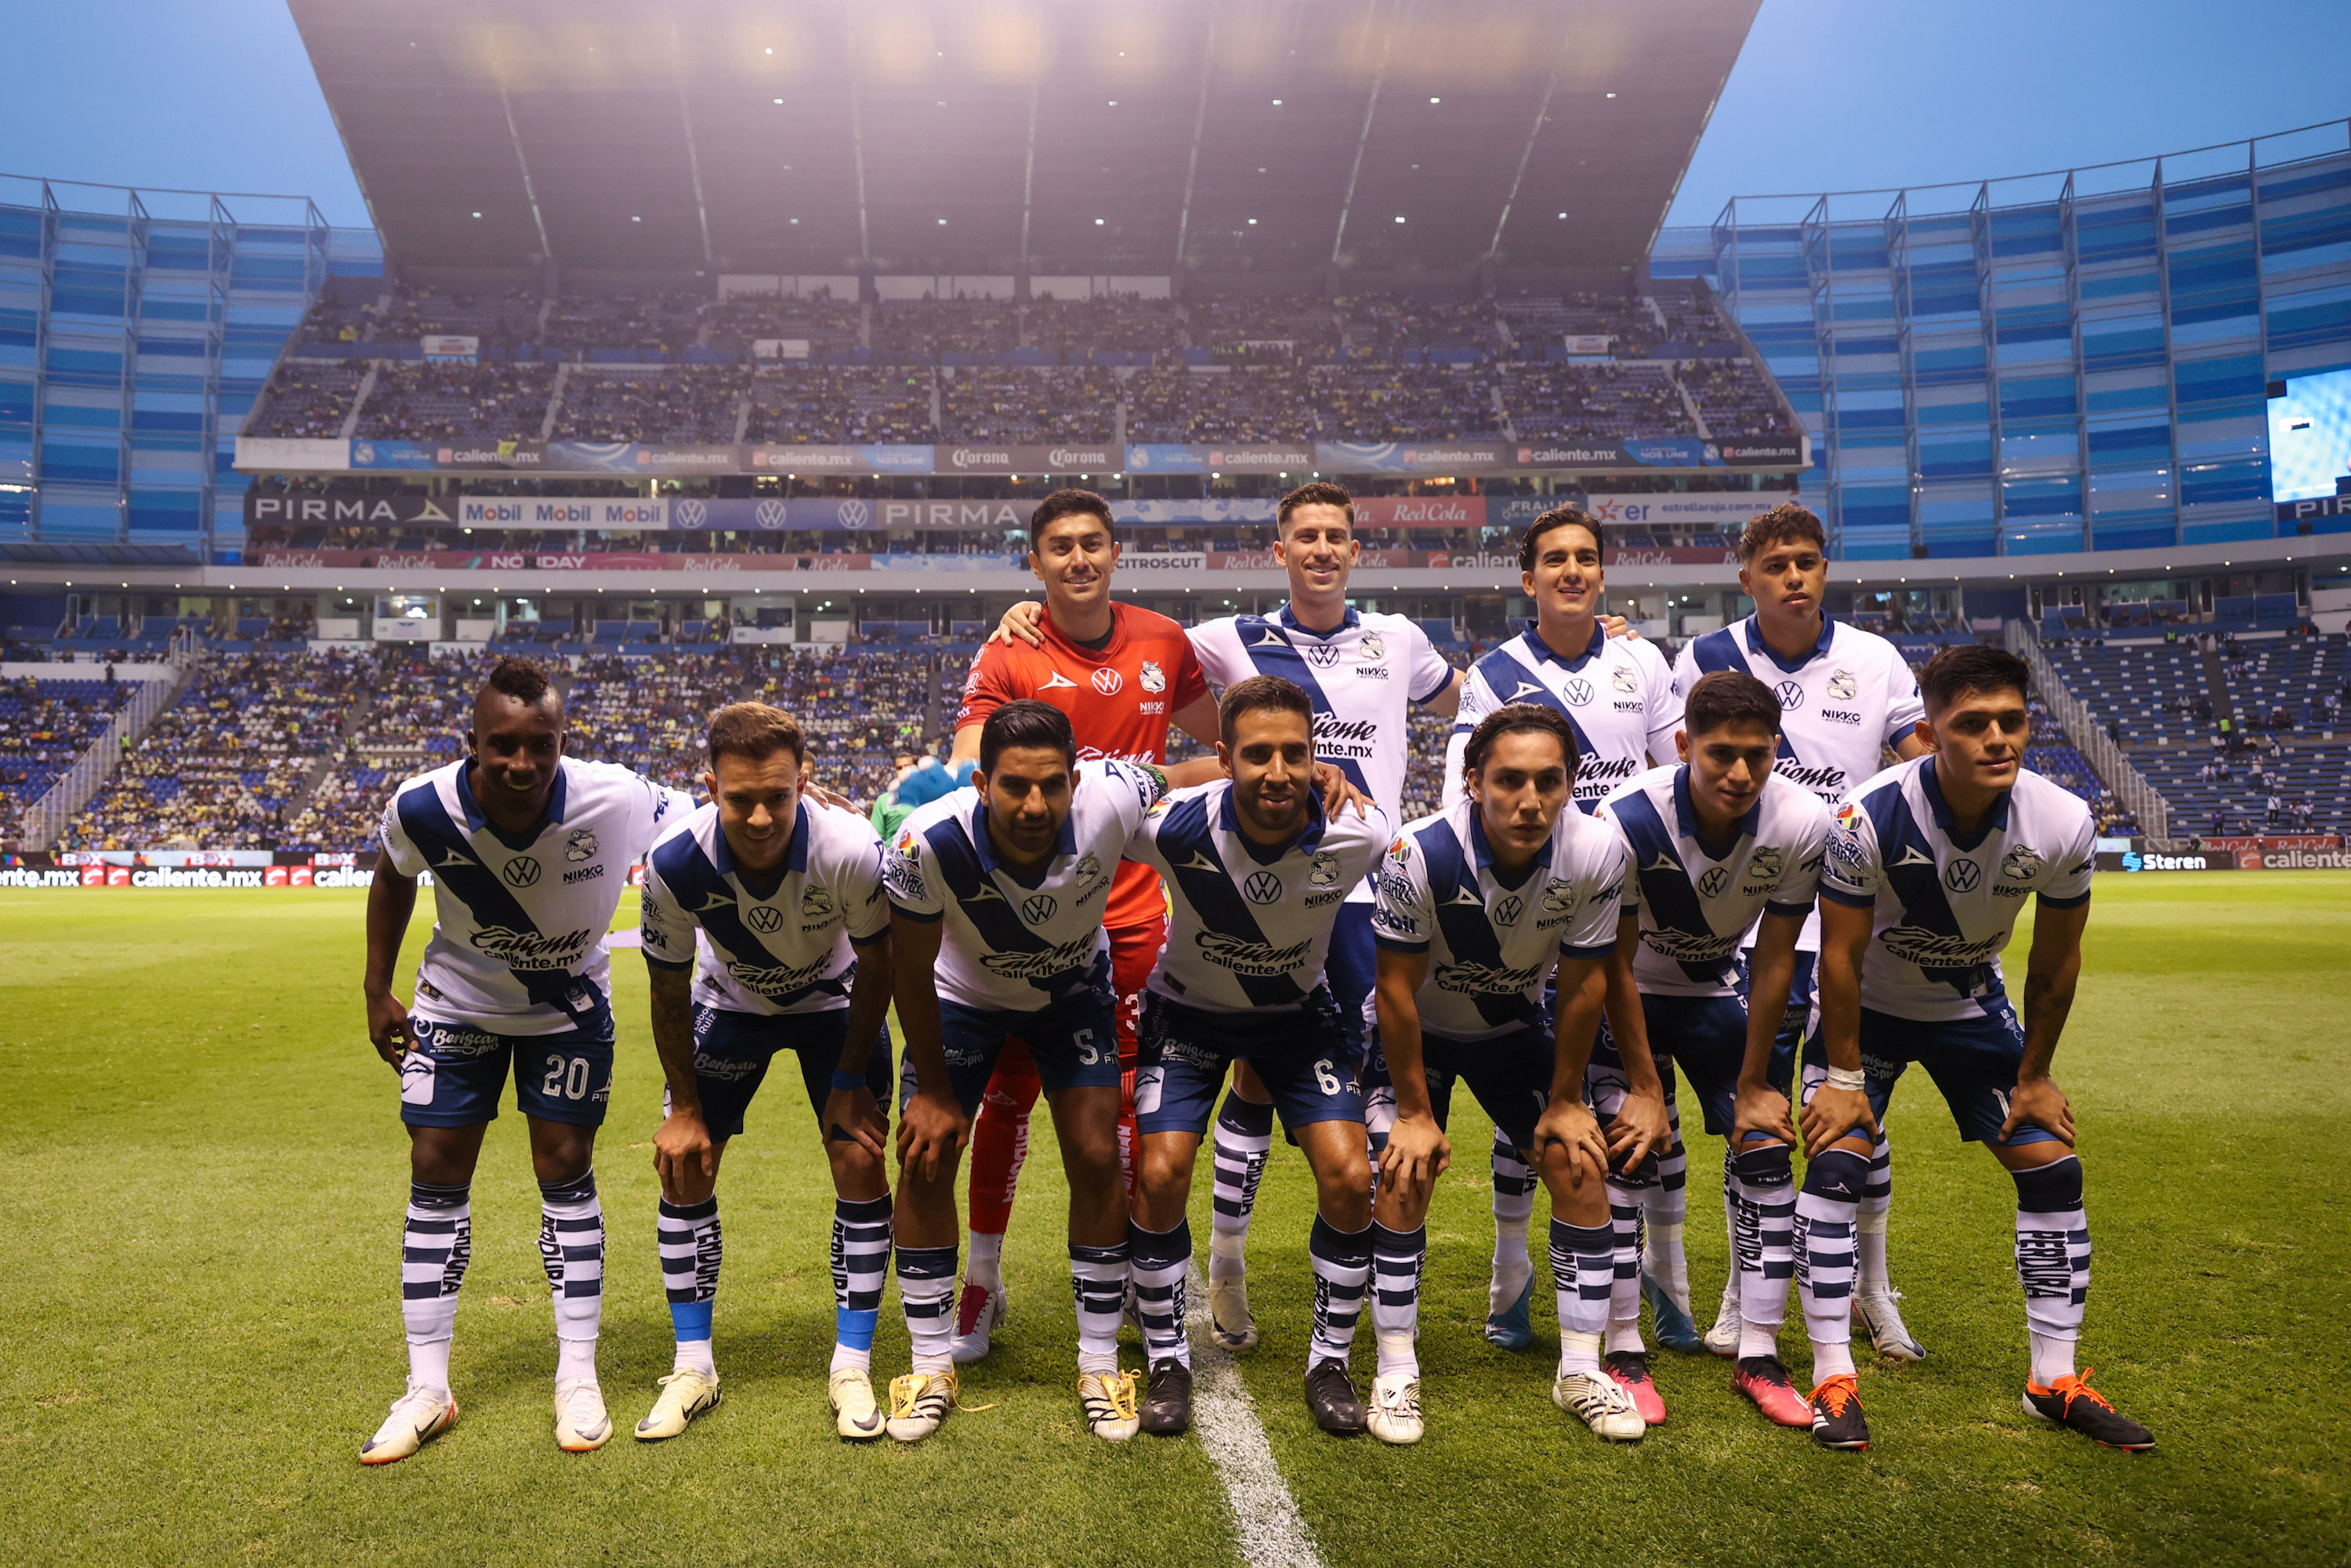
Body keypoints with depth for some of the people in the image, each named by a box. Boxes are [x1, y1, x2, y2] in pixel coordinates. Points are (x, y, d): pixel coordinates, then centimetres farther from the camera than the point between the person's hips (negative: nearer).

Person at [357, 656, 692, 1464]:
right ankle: (427, 1389, 15)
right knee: (436, 1174, 1)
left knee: (565, 1170, 0)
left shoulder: (614, 800, -34)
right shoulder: (421, 808, -27)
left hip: (569, 1005, -1)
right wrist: (377, 990, 1)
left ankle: (578, 1378, 14)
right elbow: (392, 879, -2)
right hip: (459, 1002, 2)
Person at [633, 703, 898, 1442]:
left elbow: (874, 966, -16)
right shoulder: (674, 864, -32)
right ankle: (693, 1368, 14)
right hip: (729, 1004, 2)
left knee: (860, 1163, -10)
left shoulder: (851, 851, -36)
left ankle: (852, 1367, 6)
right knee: (683, 1167, -3)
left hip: (833, 1001, -1)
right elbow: (669, 994, -13)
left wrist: (850, 1082, -11)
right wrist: (686, 1108, -7)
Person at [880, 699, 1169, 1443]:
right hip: (962, 995, 0)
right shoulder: (930, 843, -38)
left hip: (1073, 991, 1)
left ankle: (1099, 1365, 11)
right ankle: (931, 1369, 14)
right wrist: (933, 1090, -10)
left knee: (1097, 1159, -7)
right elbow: (911, 973, -19)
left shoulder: (1111, 803, -37)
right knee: (925, 1159, -5)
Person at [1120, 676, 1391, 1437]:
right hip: (1189, 1010, -1)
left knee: (1350, 1179, -11)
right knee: (1161, 1175, -14)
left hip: (1300, 1011, 1)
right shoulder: (1176, 826, -32)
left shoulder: (1358, 836, -28)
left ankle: (1329, 1360, 12)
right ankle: (1167, 1360, 10)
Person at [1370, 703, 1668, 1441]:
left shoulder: (1598, 852, -28)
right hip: (1418, 1029, -2)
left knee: (1582, 1166, -5)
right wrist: (1415, 1112, -14)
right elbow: (1397, 991, -22)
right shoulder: (1420, 854, -35)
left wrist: (1564, 1102, -5)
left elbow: (1583, 986, -14)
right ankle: (1396, 1373, 3)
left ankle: (1581, 1371, 10)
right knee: (1403, 1176, -13)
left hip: (1515, 1026, 3)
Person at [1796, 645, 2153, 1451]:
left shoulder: (2063, 824, -21)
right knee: (1835, 1163, -16)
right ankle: (1834, 1378, -5)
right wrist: (1843, 1075, -16)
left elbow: (2055, 961, -6)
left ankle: (2055, 1379, 17)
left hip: (1973, 1004, 4)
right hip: (1869, 1005, -3)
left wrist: (2034, 1074, 1)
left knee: (2053, 1165, 0)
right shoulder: (1870, 817, -31)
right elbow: (1841, 955, -20)